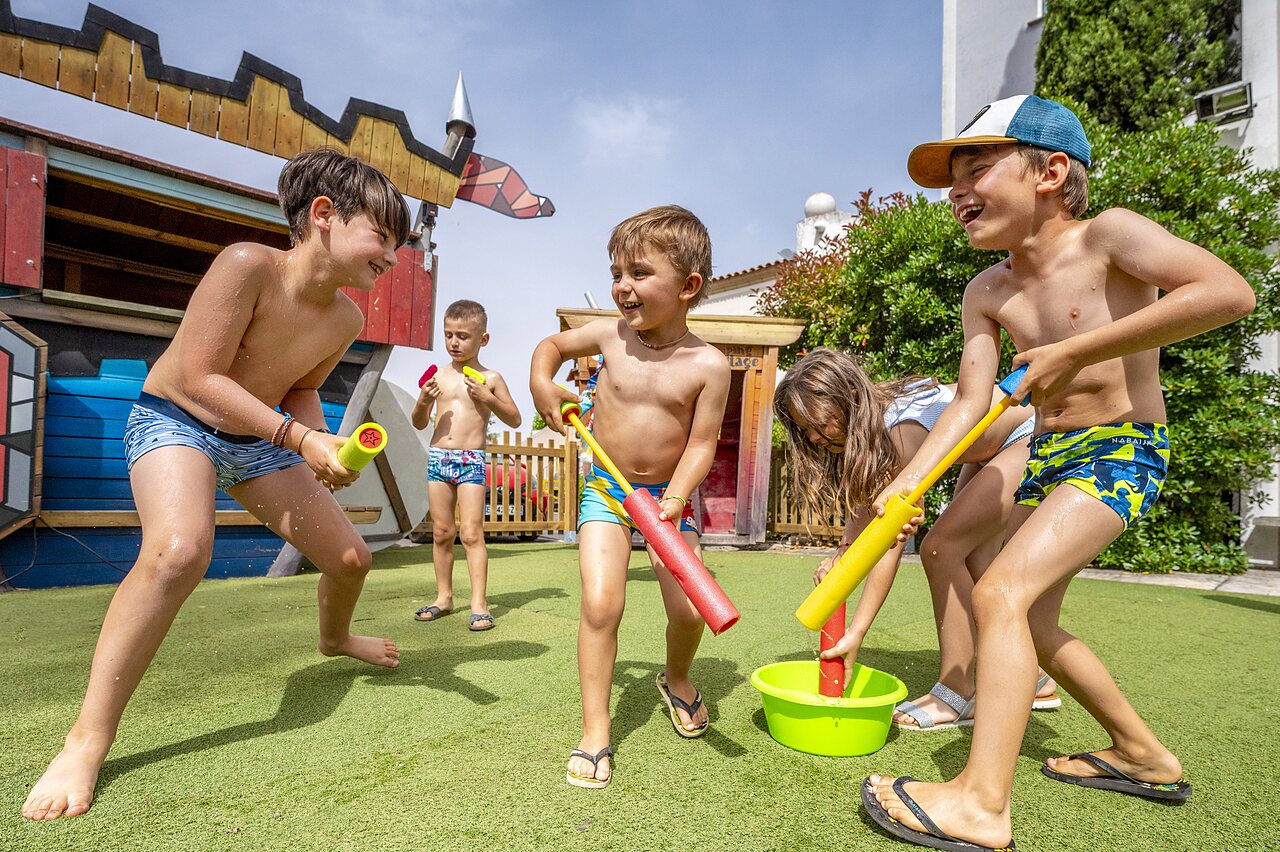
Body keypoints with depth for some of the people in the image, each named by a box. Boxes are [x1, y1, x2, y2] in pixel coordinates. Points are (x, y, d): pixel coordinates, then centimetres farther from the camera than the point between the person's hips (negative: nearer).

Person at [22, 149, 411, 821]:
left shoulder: (347, 319, -9)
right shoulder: (248, 265, -28)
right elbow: (200, 376, -28)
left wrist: (324, 446, -13)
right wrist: (302, 438, -31)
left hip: (259, 441, 6)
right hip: (175, 420, -6)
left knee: (350, 555, 6)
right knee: (179, 549, -36)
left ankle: (334, 638, 44)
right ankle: (87, 741, -18)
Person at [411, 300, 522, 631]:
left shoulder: (490, 378, 2)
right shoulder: (438, 376, 7)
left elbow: (515, 420, 4)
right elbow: (419, 423, 11)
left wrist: (488, 398, -11)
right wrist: (423, 401, -10)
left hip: (471, 461, -3)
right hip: (438, 457, 3)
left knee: (471, 533, -8)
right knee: (441, 532, 10)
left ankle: (479, 603, -4)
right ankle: (444, 596, 23)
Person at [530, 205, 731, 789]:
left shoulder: (708, 365, -13)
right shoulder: (610, 334, -5)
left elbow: (701, 444, -13)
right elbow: (552, 344, 14)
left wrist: (672, 502, -26)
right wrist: (541, 381, -5)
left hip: (669, 495, 0)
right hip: (606, 487, 1)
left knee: (688, 610, -1)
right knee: (600, 603, -14)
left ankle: (676, 679, 35)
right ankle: (594, 731, 3)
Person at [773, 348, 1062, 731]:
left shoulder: (902, 430, -36)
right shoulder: (870, 419, -11)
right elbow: (864, 498, -7)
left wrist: (856, 635, -35)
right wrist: (841, 554, -25)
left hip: (1032, 439, -9)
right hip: (988, 450, 9)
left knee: (942, 546, -17)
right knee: (970, 561, 6)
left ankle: (956, 694, -8)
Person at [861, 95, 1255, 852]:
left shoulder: (1108, 235, -12)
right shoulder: (988, 294, 3)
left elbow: (1229, 291, -25)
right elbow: (970, 402, -5)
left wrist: (1079, 348, -25)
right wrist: (908, 481, -17)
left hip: (1124, 449, -8)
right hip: (1048, 453, 8)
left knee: (1001, 592, -22)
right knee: (1032, 622, 13)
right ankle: (1143, 755, 34)